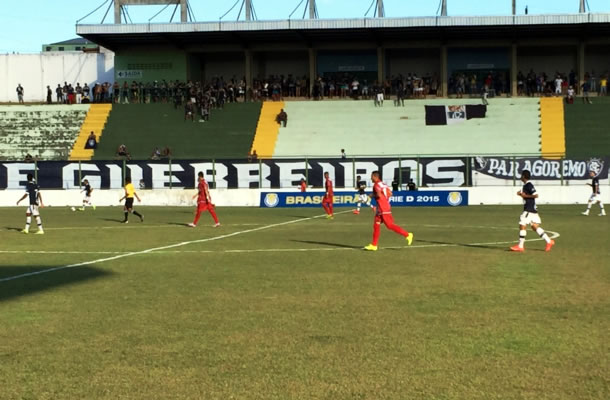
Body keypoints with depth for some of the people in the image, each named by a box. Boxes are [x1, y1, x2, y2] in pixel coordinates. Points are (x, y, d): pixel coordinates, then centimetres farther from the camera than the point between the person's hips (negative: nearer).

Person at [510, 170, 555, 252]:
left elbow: (536, 195, -21)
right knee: (535, 227, 9)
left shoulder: (529, 185, -14)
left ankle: (520, 246, -1)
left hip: (529, 210, -10)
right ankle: (549, 241, 9)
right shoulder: (526, 185, 15)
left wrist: (525, 195, -17)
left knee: (522, 226, -6)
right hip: (532, 209, 10)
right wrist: (521, 194, 10)